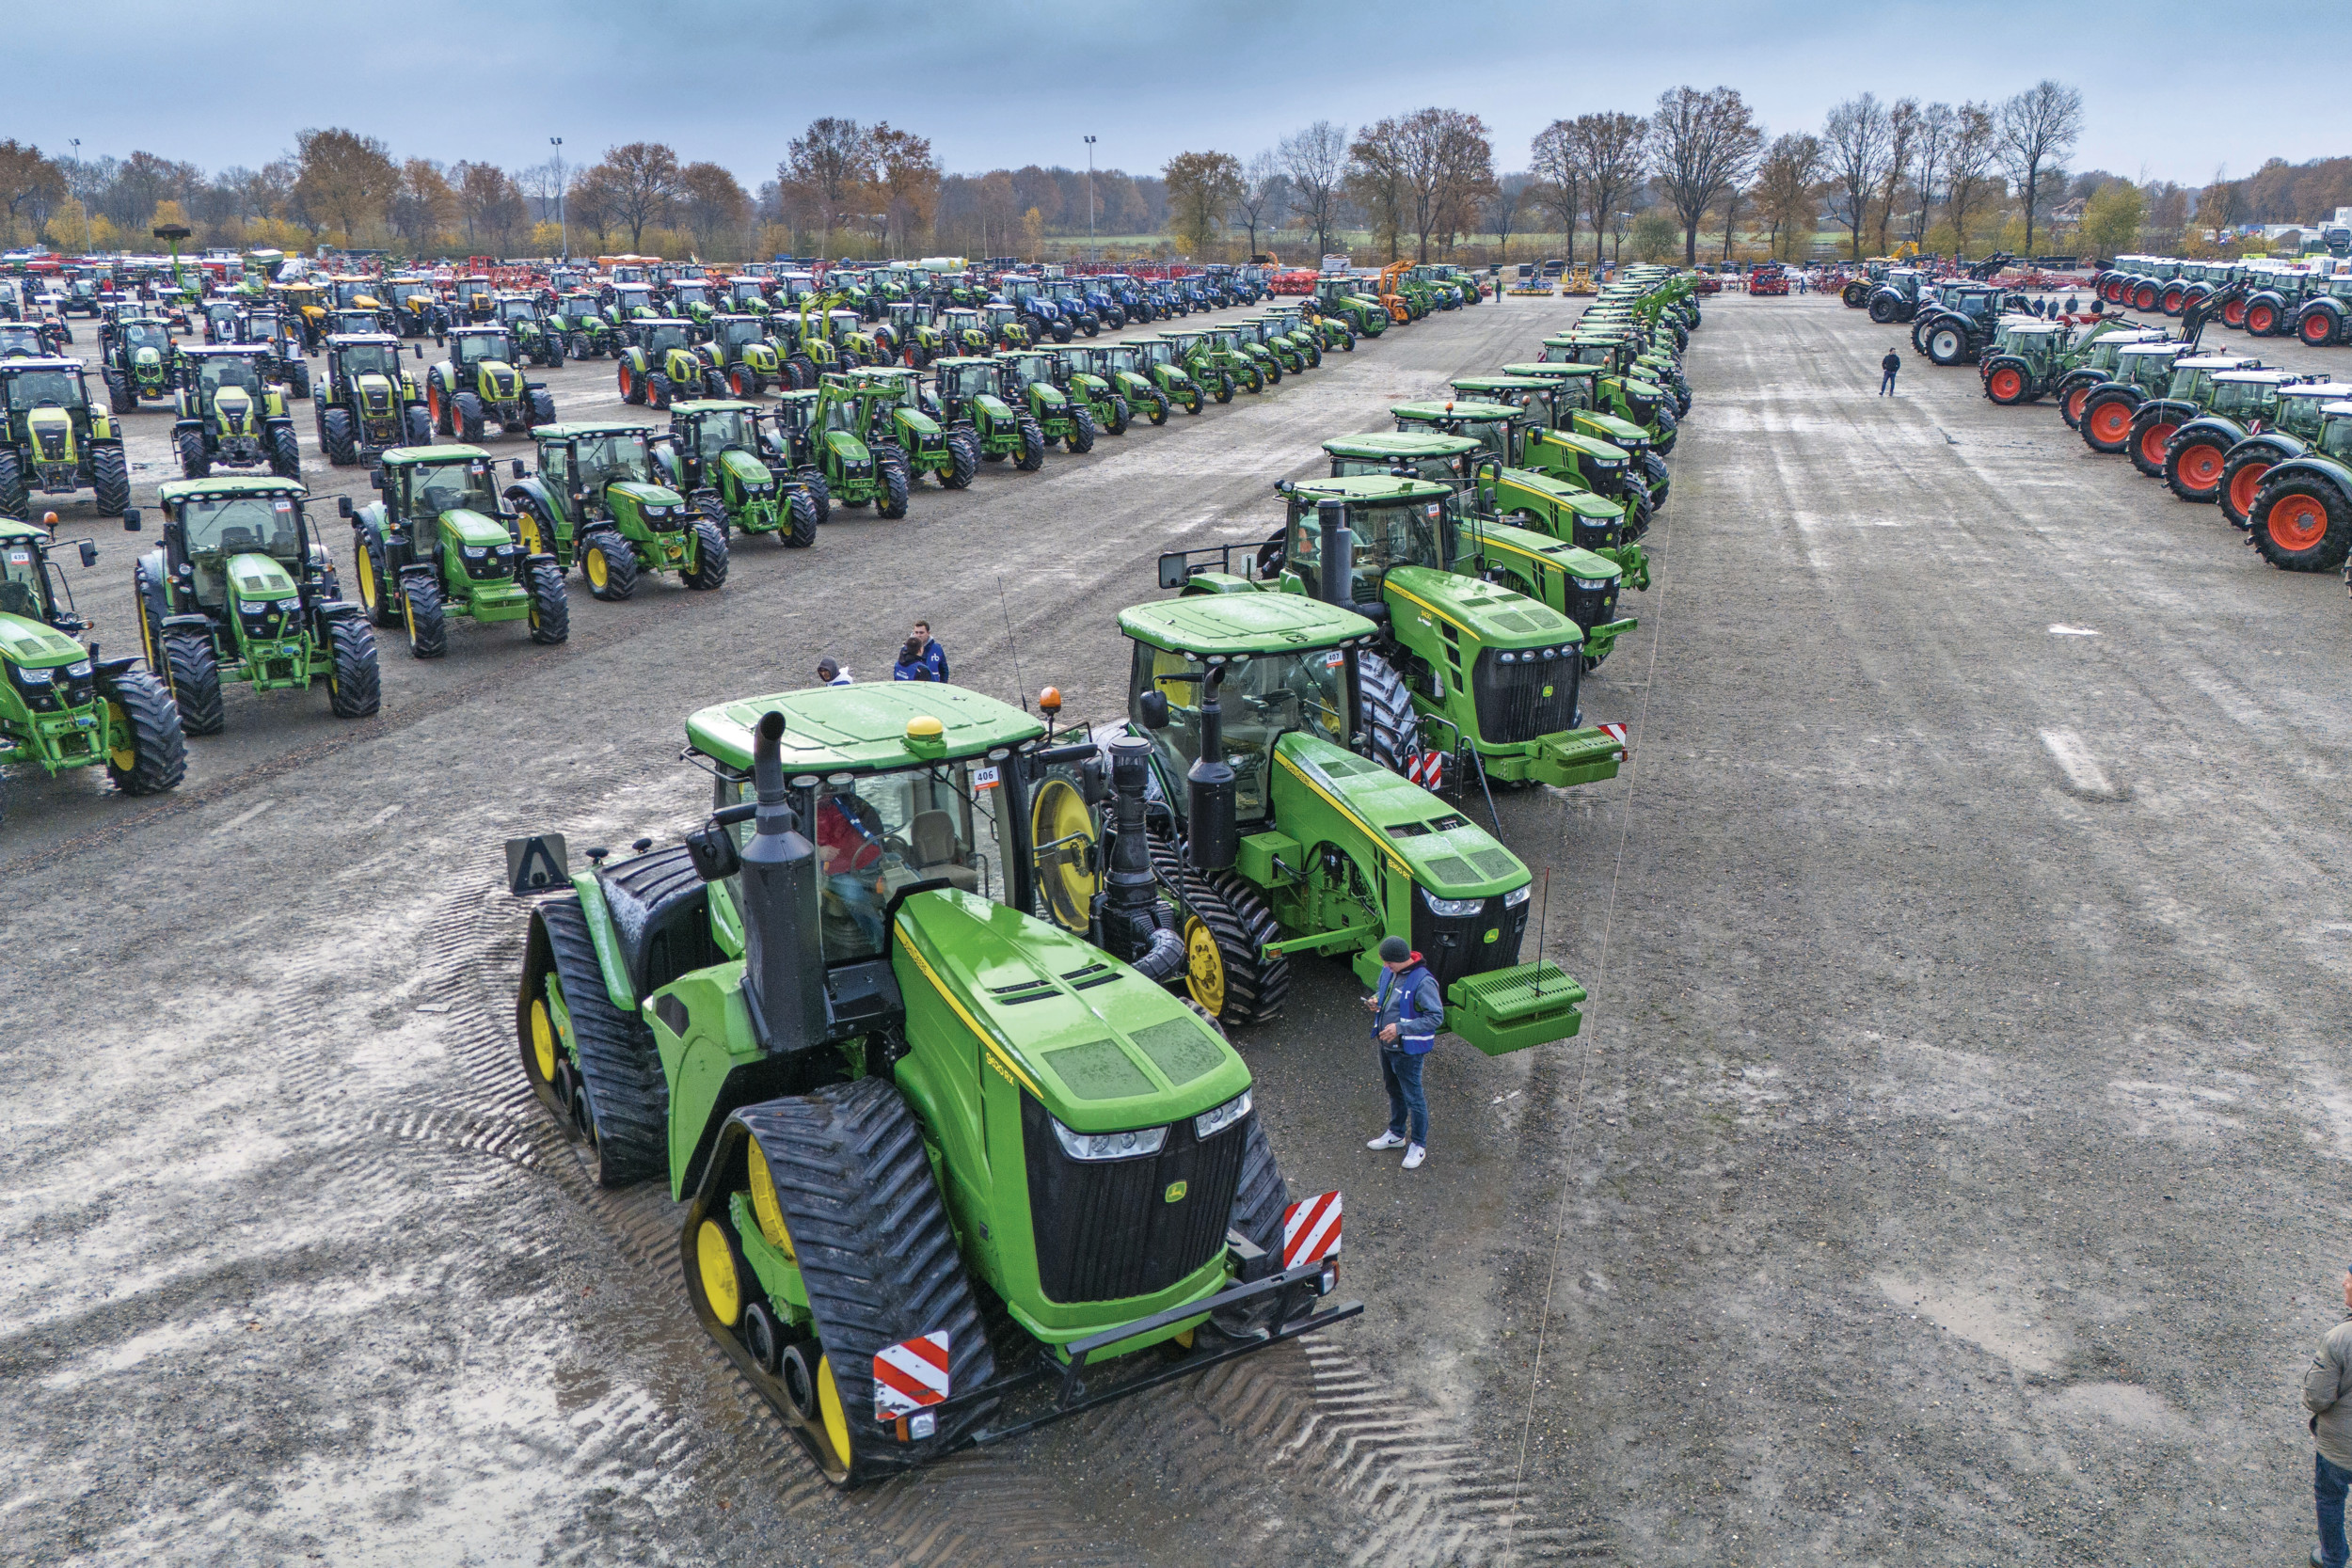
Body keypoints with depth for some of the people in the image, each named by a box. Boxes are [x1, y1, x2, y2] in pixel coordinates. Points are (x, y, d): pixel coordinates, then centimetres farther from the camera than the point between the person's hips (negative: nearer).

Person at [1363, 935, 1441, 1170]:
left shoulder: (1423, 981, -26)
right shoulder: (1389, 972, -1)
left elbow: (1436, 1016, -24)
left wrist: (1400, 1028, -28)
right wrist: (1375, 1000, -6)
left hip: (1408, 1050, -8)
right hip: (1386, 1045, 8)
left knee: (1413, 1098, 5)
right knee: (1394, 1091, 24)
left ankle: (1418, 1145, 22)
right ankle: (1396, 1134, 43)